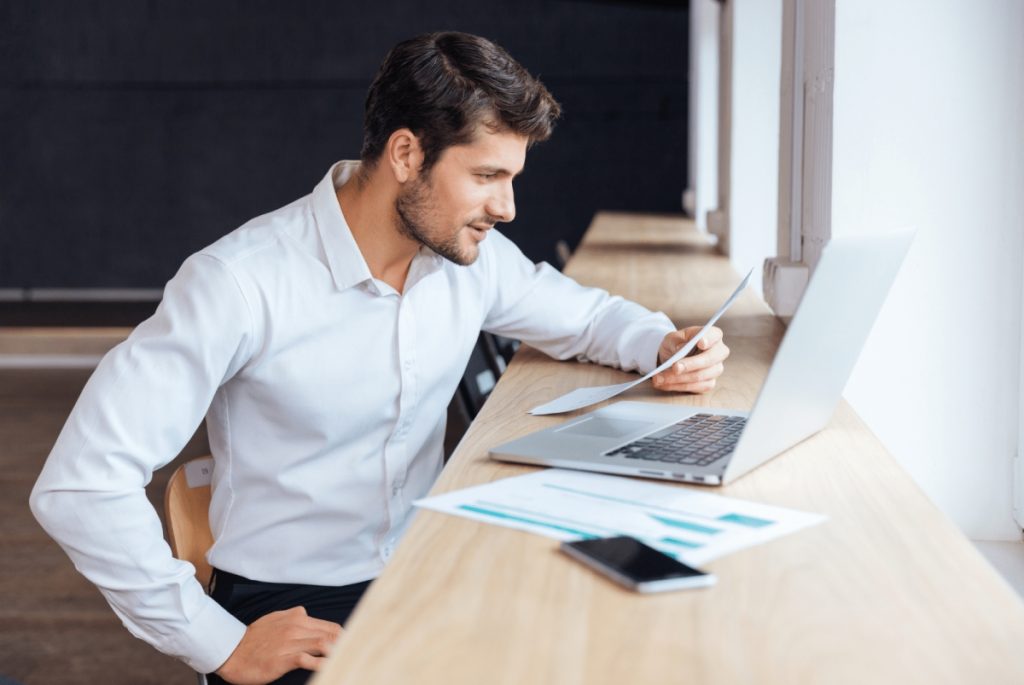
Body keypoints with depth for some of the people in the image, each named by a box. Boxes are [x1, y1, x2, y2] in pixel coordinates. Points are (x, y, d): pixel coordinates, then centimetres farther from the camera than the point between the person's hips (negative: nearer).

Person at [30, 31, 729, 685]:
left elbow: (585, 314, 22)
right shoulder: (239, 283, -19)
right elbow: (78, 484, -20)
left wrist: (663, 345, 0)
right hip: (289, 616, -6)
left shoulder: (472, 254, 1)